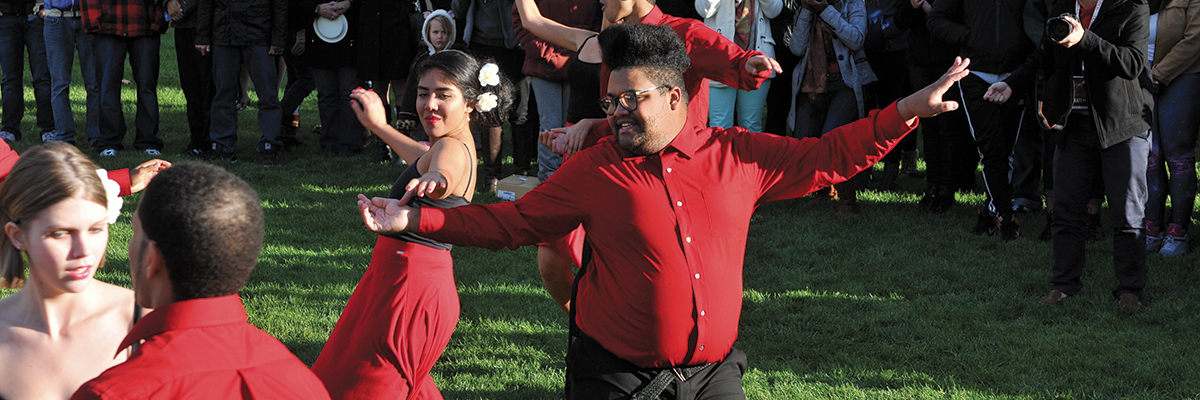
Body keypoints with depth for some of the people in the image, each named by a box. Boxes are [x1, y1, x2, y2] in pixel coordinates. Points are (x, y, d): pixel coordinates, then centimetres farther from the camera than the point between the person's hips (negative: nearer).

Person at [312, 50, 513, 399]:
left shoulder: (452, 148, -22)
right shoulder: (459, 142, 9)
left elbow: (444, 173, -48)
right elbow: (425, 159, 35)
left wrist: (433, 180, -71)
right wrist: (378, 125, 45)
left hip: (411, 285, -10)